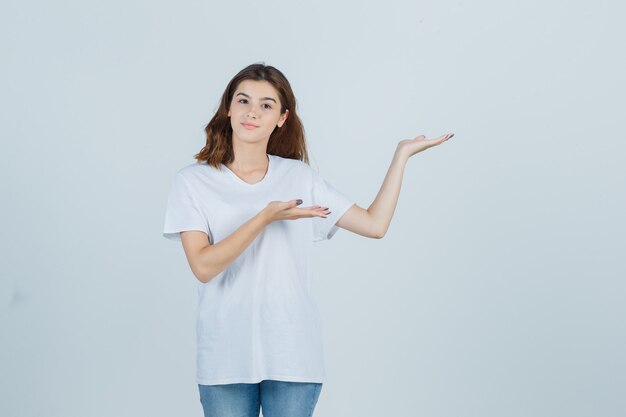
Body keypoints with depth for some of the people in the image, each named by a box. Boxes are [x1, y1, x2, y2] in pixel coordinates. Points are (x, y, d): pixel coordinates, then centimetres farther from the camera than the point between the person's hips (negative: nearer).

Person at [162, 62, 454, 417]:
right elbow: (203, 266, -12)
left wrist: (402, 154, 5)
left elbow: (375, 224, 4)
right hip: (225, 358, -1)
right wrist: (265, 218, -20)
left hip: (293, 356, 1)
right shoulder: (193, 181, 0)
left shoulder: (300, 178, 6)